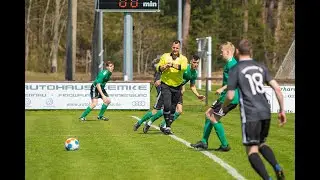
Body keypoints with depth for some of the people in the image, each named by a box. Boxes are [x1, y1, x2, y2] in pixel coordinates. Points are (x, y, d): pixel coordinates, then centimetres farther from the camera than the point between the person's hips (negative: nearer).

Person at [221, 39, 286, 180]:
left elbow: (230, 96, -5)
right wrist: (282, 110, 12)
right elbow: (277, 88, 7)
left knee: (252, 150, 1)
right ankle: (277, 168, 1)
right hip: (266, 113, 5)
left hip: (250, 115, -5)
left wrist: (224, 107, 16)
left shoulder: (235, 70, -2)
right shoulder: (261, 67, 12)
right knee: (262, 144, 24)